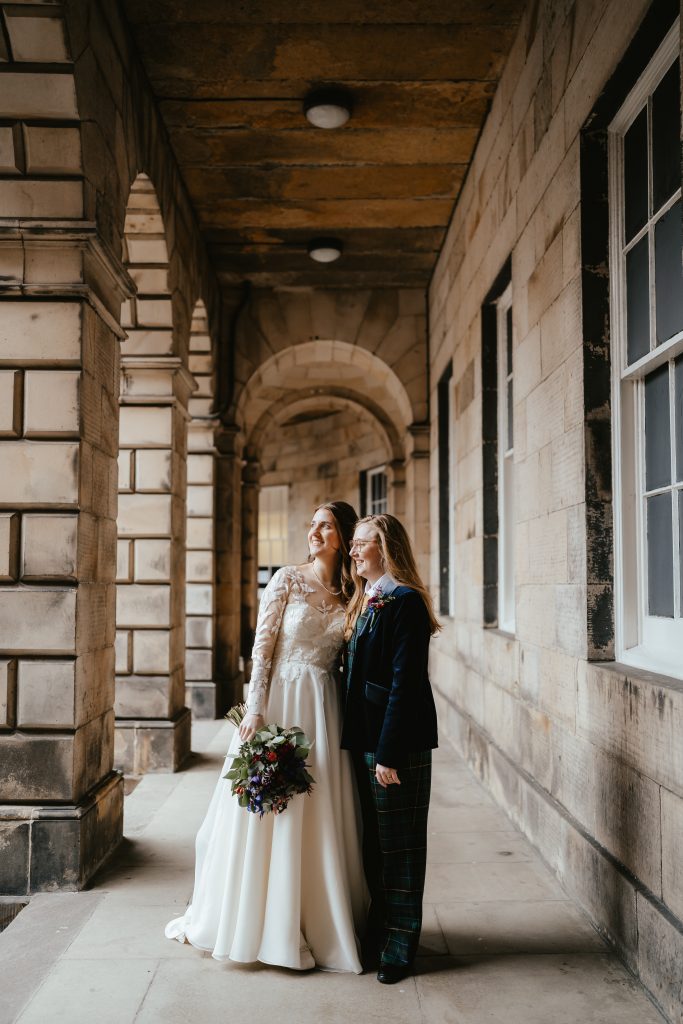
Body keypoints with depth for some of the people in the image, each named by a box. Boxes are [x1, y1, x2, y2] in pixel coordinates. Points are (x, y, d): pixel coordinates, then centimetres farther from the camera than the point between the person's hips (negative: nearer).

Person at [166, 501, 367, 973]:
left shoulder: (350, 595, 7)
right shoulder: (288, 579, -3)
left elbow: (347, 662, 10)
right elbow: (262, 648, -6)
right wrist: (255, 711, -12)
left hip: (322, 710, 3)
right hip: (279, 700, -3)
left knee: (321, 820, 7)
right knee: (268, 814, 5)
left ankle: (319, 922, 22)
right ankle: (261, 920, 21)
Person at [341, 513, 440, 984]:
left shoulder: (404, 601, -15)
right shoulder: (366, 601, 12)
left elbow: (406, 682, -19)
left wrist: (390, 752, -20)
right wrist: (363, 744, 12)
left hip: (398, 742, -9)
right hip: (365, 738, 9)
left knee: (399, 843, 4)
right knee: (374, 840, 18)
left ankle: (399, 946, 18)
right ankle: (377, 933, 32)